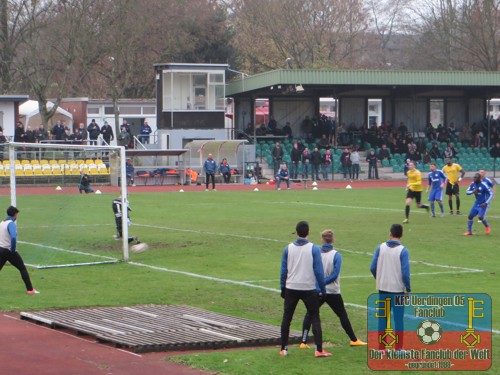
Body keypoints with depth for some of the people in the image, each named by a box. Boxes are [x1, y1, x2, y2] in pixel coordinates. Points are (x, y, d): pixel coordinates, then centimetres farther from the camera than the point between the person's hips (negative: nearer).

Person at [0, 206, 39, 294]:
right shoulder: (11, 224, -13)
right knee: (23, 269, 6)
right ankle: (30, 289, 6)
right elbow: (13, 237, -29)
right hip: (9, 250, -6)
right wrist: (13, 250, -16)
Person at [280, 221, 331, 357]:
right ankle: (319, 350, -2)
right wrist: (323, 290, 1)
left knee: (286, 318, 13)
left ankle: (284, 348, 13)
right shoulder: (314, 249, -7)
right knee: (315, 319, 5)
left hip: (291, 289, 2)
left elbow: (283, 270, 3)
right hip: (309, 289, -2)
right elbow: (319, 271, -7)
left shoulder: (288, 248, 0)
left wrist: (282, 288, 13)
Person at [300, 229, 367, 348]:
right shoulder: (336, 255, -8)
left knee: (309, 315, 11)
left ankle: (304, 342, 2)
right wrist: (323, 282, -12)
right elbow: (335, 275, -15)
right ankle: (354, 340, 19)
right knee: (343, 315, 11)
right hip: (333, 292, -1)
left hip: (316, 291, 1)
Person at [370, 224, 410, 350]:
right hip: (397, 289, -3)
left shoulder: (380, 247, 0)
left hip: (383, 289, 3)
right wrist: (408, 289, -2)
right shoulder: (403, 251, -10)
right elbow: (405, 273, -14)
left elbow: (373, 268, 0)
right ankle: (399, 348, 5)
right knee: (398, 319, 4)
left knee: (382, 318, 10)